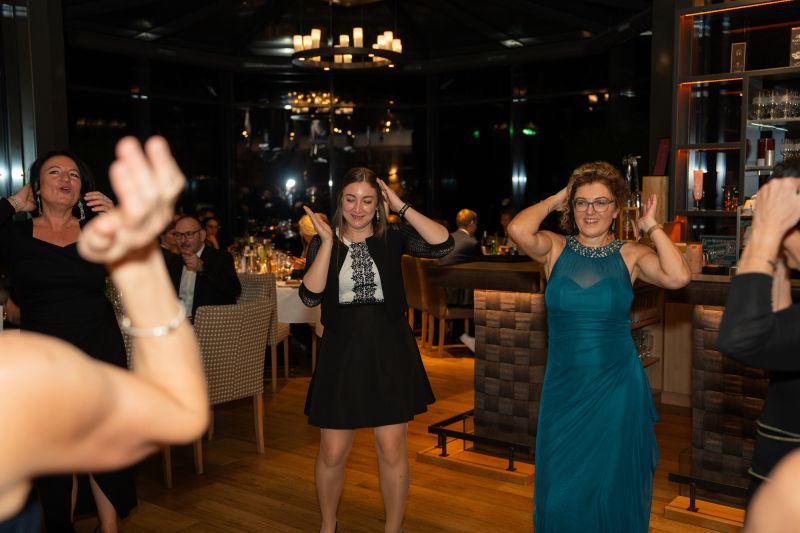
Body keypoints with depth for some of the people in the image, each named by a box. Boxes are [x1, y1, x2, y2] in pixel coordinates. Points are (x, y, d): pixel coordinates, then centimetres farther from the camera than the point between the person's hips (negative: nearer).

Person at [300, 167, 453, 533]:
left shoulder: (392, 236, 0)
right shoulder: (322, 243, 2)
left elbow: (443, 245, -16)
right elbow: (310, 296, -13)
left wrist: (402, 207, -14)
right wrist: (328, 241, -17)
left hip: (390, 351, 0)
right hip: (342, 352, 1)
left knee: (392, 449, 6)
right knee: (332, 452, 8)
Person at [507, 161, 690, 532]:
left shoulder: (630, 255, -1)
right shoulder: (555, 248, -1)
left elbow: (678, 277, -19)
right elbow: (518, 230, -22)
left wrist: (652, 227, -8)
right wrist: (554, 201, -6)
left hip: (617, 389, 0)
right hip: (563, 389, 0)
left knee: (614, 486, 13)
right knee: (560, 492, 10)